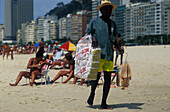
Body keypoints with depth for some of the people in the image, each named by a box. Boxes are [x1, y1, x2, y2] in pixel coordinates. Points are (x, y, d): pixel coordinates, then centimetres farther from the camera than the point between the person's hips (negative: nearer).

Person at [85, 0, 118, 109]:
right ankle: (92, 93, 23)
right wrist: (93, 37, -11)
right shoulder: (95, 21, 3)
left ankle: (104, 102, 8)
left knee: (108, 77, 1)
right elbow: (87, 33, 8)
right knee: (97, 75, -8)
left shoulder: (113, 23, 17)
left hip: (109, 54, 5)